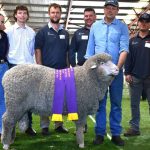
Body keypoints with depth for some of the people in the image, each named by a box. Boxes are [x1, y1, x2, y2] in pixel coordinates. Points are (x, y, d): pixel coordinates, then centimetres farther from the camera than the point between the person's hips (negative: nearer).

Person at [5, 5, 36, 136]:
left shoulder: (31, 32, 10)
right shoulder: (9, 31, 4)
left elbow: (34, 50, 14)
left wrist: (34, 64, 8)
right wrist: (8, 63, 0)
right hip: (14, 67, -2)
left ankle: (28, 125, 13)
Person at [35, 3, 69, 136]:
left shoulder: (65, 33, 13)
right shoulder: (43, 31, 1)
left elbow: (67, 52, 15)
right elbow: (38, 51, -4)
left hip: (62, 70, 4)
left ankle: (59, 124, 20)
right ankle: (45, 126, 11)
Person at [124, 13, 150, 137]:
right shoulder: (132, 41, 12)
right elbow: (128, 58, 8)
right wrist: (127, 73, 0)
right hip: (135, 77, 2)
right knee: (134, 104, 7)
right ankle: (134, 127, 16)